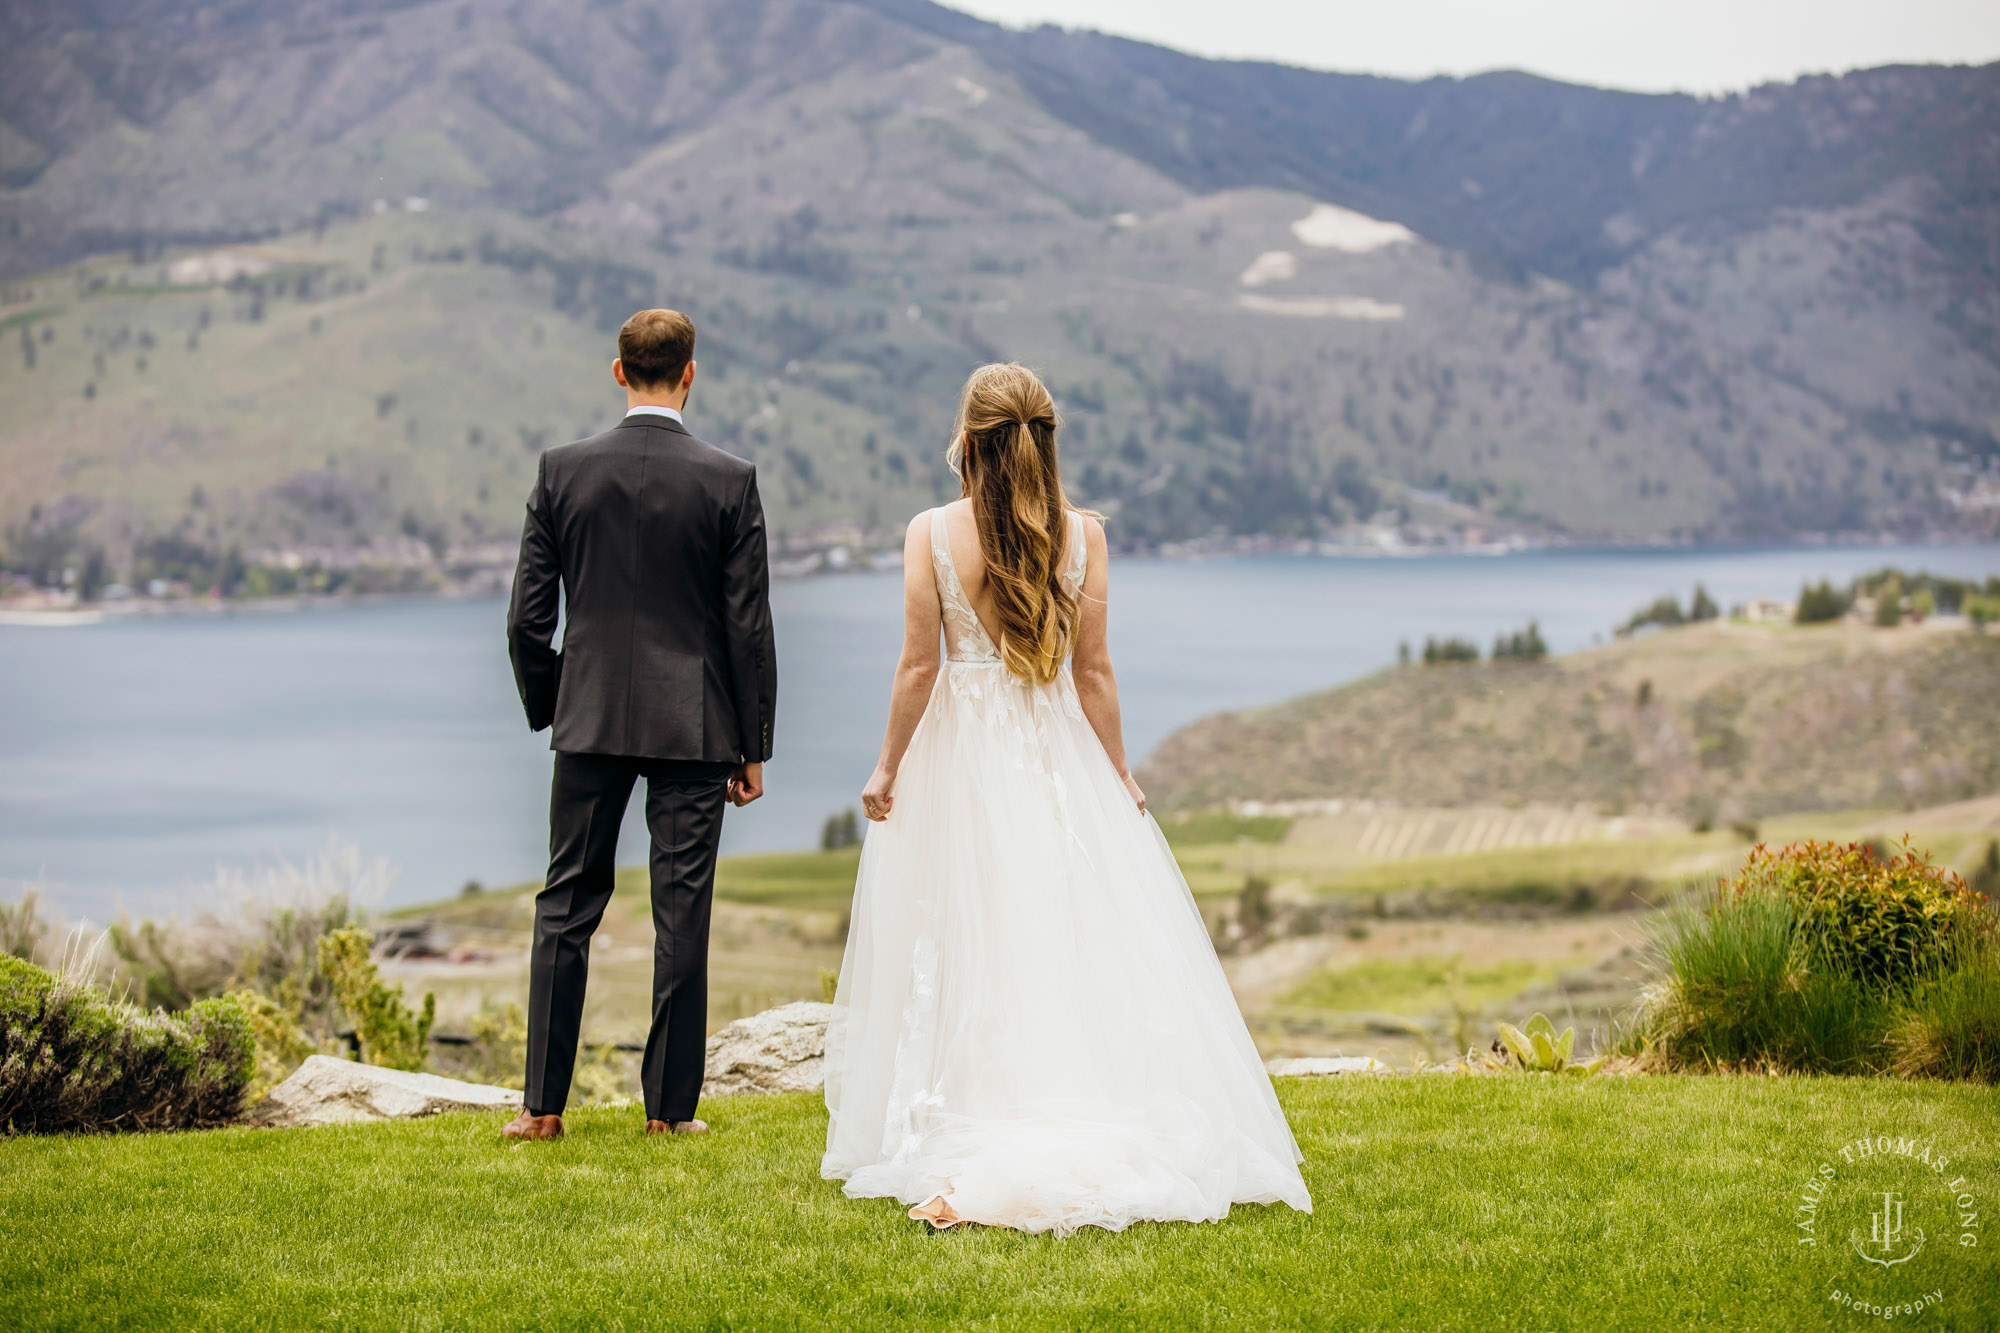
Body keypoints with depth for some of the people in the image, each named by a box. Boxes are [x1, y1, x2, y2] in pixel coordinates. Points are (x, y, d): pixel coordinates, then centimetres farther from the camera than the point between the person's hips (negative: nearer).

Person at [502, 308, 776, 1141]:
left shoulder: (563, 471, -2)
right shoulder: (729, 481, -6)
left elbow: (528, 618, 0)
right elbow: (748, 627, -4)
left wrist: (547, 710, 15)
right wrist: (753, 746, 3)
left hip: (591, 719, 1)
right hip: (694, 726, -1)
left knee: (566, 907, 9)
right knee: (682, 915, 5)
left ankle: (543, 1103, 11)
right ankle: (669, 1105, 9)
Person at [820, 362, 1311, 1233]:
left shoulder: (931, 534, -8)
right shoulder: (1083, 534, -3)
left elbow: (918, 666, -6)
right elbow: (1094, 671, -1)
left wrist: (889, 769, 4)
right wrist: (1117, 775, 9)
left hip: (962, 754, -1)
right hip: (1058, 755, 1)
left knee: (966, 954, 4)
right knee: (1082, 941, 7)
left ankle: (963, 1159, 2)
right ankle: (1110, 1134, 7)